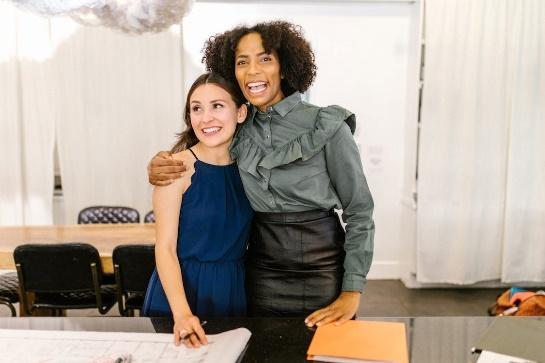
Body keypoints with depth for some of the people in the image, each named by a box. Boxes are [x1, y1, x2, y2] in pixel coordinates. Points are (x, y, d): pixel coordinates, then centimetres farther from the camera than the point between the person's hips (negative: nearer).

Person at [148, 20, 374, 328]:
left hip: (322, 270, -3)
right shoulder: (238, 127, 1)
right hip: (261, 272, 4)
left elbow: (359, 211, -7)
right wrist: (160, 167, -7)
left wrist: (352, 292, -13)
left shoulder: (326, 126, -11)